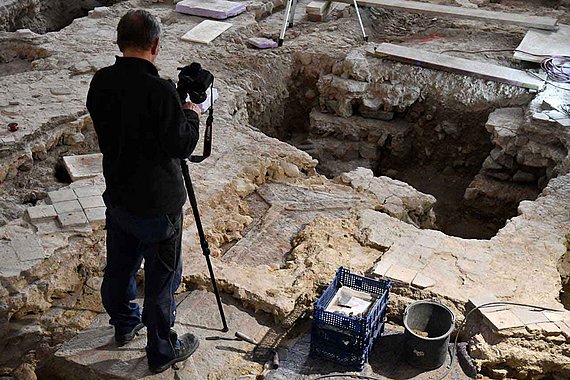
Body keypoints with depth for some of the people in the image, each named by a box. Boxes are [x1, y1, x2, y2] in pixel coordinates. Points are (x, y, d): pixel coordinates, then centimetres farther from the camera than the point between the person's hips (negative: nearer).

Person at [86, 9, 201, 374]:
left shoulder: (100, 82, -4)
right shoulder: (159, 91, -26)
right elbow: (182, 146, -21)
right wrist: (191, 115, -3)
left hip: (117, 196, 7)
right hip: (157, 204, -7)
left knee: (120, 265, 24)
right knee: (162, 276, 9)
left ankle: (125, 323, 48)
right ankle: (162, 350, 25)